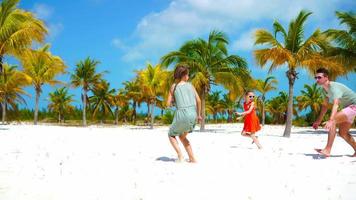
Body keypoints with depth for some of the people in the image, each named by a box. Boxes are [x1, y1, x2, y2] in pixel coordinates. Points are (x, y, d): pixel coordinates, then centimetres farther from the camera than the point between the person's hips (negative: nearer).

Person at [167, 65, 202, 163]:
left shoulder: (174, 86, 4)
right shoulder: (190, 85, 10)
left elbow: (168, 104, 2)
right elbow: (198, 100, 6)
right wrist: (198, 114, 16)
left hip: (182, 113, -4)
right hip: (193, 114, 4)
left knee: (171, 135, 20)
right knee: (182, 136, 27)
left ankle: (180, 155, 0)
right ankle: (192, 158, 19)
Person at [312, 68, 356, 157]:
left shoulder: (334, 87, -28)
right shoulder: (326, 89, 2)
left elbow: (335, 104, -44)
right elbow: (325, 105, 12)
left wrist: (330, 120, -57)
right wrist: (318, 121, 10)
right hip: (347, 107, 11)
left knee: (333, 121, -29)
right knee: (342, 133, 17)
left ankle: (327, 150, -36)